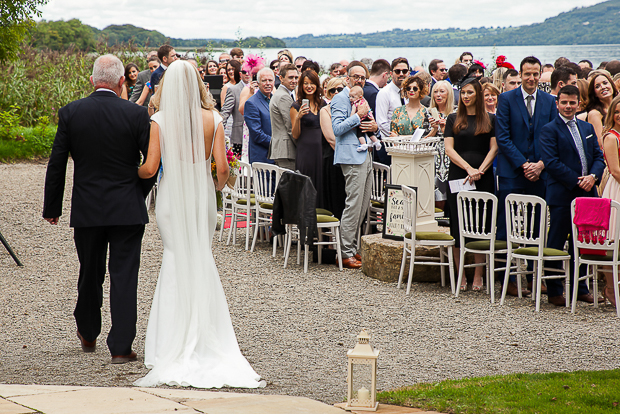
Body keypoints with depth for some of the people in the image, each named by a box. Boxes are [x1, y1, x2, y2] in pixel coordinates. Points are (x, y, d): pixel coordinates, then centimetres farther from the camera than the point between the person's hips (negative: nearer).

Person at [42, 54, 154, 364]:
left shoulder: (70, 113, -4)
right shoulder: (136, 114, -9)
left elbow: (56, 164, 0)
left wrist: (52, 207, 9)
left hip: (86, 210, 2)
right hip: (127, 210, -2)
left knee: (90, 273, 18)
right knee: (124, 277, 1)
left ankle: (88, 335, 36)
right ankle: (121, 347, -2)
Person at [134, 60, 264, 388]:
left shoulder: (160, 121, -8)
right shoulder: (213, 120, -4)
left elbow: (150, 168, -11)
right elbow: (222, 167, -7)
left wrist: (132, 173, 11)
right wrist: (218, 184, 15)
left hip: (172, 197, -1)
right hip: (203, 195, 1)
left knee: (176, 262, 9)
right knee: (202, 261, 12)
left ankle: (175, 342, 10)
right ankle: (204, 339, 14)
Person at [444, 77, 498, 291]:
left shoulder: (490, 120, 8)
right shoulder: (453, 119, 9)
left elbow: (494, 148, 3)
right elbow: (449, 149, 2)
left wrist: (480, 170, -12)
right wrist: (469, 168, -11)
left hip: (483, 178, 0)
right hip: (458, 177, 0)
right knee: (458, 225, -2)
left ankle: (478, 275, 3)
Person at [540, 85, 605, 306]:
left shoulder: (587, 128, 16)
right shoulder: (549, 130, -4)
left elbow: (598, 156, 13)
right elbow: (551, 162, -13)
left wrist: (593, 176, -8)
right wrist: (577, 181, -16)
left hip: (586, 194, 6)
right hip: (561, 195, -6)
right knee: (555, 244, -1)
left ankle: (580, 288, 21)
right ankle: (554, 290, 5)